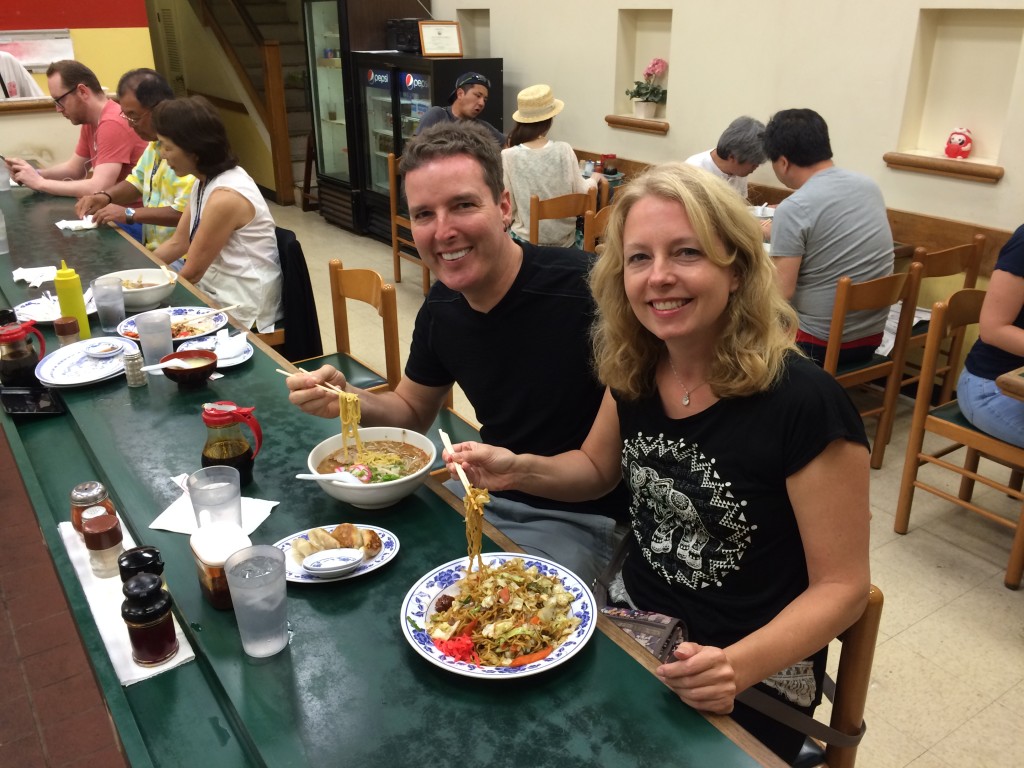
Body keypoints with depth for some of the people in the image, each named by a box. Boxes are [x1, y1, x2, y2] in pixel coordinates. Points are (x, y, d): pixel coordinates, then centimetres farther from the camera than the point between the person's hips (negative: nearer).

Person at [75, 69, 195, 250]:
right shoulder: (157, 140, 9)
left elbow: (185, 212, -27)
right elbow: (137, 181, 21)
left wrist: (129, 214, -21)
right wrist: (105, 196, 2)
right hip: (150, 242, 10)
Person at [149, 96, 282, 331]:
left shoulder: (225, 198, -24)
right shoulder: (204, 183, 4)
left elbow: (192, 272, -16)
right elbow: (177, 243, 13)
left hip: (241, 314, -8)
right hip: (217, 297, 8)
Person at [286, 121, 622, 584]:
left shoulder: (584, 289, -25)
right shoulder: (442, 305, -2)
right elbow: (412, 411, 13)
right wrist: (349, 401, -8)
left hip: (577, 518, -6)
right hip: (485, 494, 6)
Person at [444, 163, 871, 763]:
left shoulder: (806, 405, -24)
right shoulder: (634, 369, -7)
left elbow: (842, 587, -16)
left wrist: (739, 666, -31)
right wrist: (518, 470, -8)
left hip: (750, 684, -4)